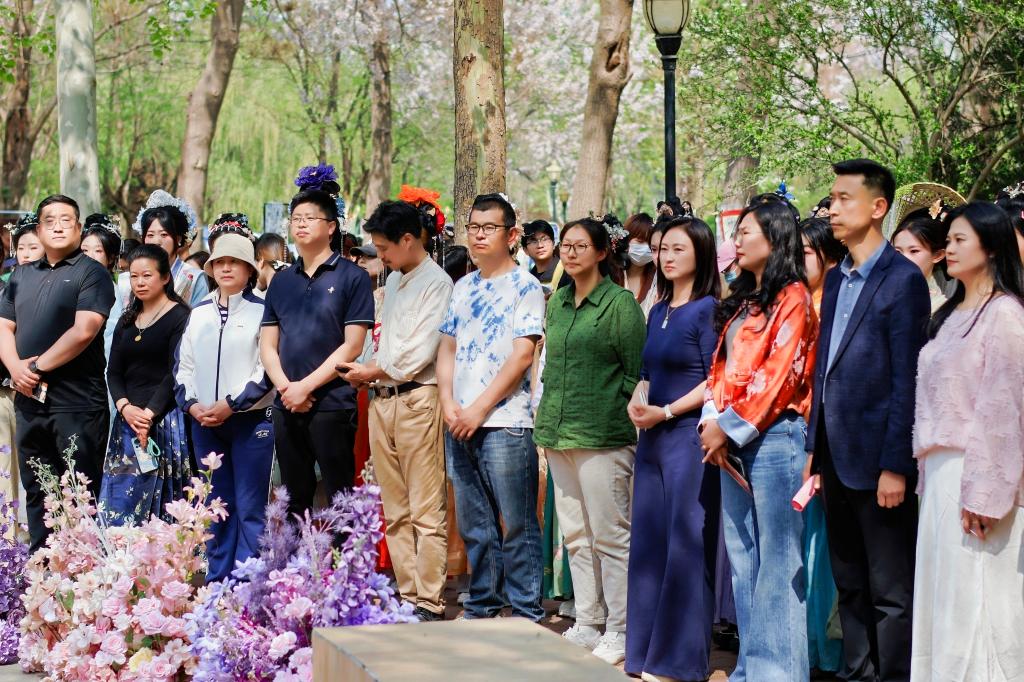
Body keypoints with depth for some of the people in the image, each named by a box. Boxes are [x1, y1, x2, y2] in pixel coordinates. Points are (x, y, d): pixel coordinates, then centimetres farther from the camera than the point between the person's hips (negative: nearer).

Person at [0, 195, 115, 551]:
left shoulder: (91, 273, -3)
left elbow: (83, 332, -15)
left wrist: (39, 367, -11)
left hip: (76, 402, -6)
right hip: (29, 399, 6)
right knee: (36, 493, 12)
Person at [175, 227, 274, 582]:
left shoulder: (262, 311, -2)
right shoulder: (198, 313, 14)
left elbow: (268, 369, -9)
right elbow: (183, 364, 14)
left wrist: (231, 404, -14)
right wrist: (192, 404, -2)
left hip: (250, 420, -5)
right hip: (204, 420, 5)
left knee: (250, 508, -4)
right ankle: (217, 578, 16)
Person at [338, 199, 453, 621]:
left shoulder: (436, 283, -7)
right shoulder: (393, 281, 19)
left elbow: (420, 353, -13)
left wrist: (371, 372, -2)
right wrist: (369, 373, 2)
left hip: (417, 400, -8)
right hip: (382, 400, 8)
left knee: (426, 512, -6)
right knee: (395, 511, 9)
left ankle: (429, 603, -5)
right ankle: (407, 595, 14)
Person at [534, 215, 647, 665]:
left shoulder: (620, 303, -6)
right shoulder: (558, 302, 14)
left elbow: (637, 372, -7)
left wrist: (619, 414, -12)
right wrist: (547, 410, 16)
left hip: (602, 436, -7)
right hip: (558, 433, 7)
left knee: (610, 535, -3)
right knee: (576, 535, 12)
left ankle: (618, 632, 3)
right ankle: (587, 624, 20)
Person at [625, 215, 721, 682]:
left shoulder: (708, 310, -7)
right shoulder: (658, 312, 15)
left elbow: (715, 381, -12)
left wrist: (665, 412, -14)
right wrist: (636, 404, -1)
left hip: (689, 435, -8)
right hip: (652, 437, 8)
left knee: (685, 546, -3)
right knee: (647, 543, 9)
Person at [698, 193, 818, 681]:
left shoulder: (792, 298, -6)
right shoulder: (742, 301, 19)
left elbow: (778, 373, -14)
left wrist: (730, 426, -13)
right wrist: (711, 420, 1)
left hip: (773, 435, -9)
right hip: (732, 441, 9)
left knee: (777, 559, -6)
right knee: (742, 558, 10)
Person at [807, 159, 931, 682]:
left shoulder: (902, 280, -10)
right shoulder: (836, 280, 14)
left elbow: (906, 380, -14)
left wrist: (895, 465, -17)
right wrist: (814, 448, 12)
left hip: (877, 461, -8)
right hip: (837, 458, 8)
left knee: (891, 593, 0)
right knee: (850, 586, 15)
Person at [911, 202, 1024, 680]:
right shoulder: (951, 314, 17)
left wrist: (983, 493, -19)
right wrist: (927, 469, 11)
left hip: (976, 472, -8)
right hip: (939, 469, 8)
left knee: (975, 600, -5)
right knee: (939, 594, 9)